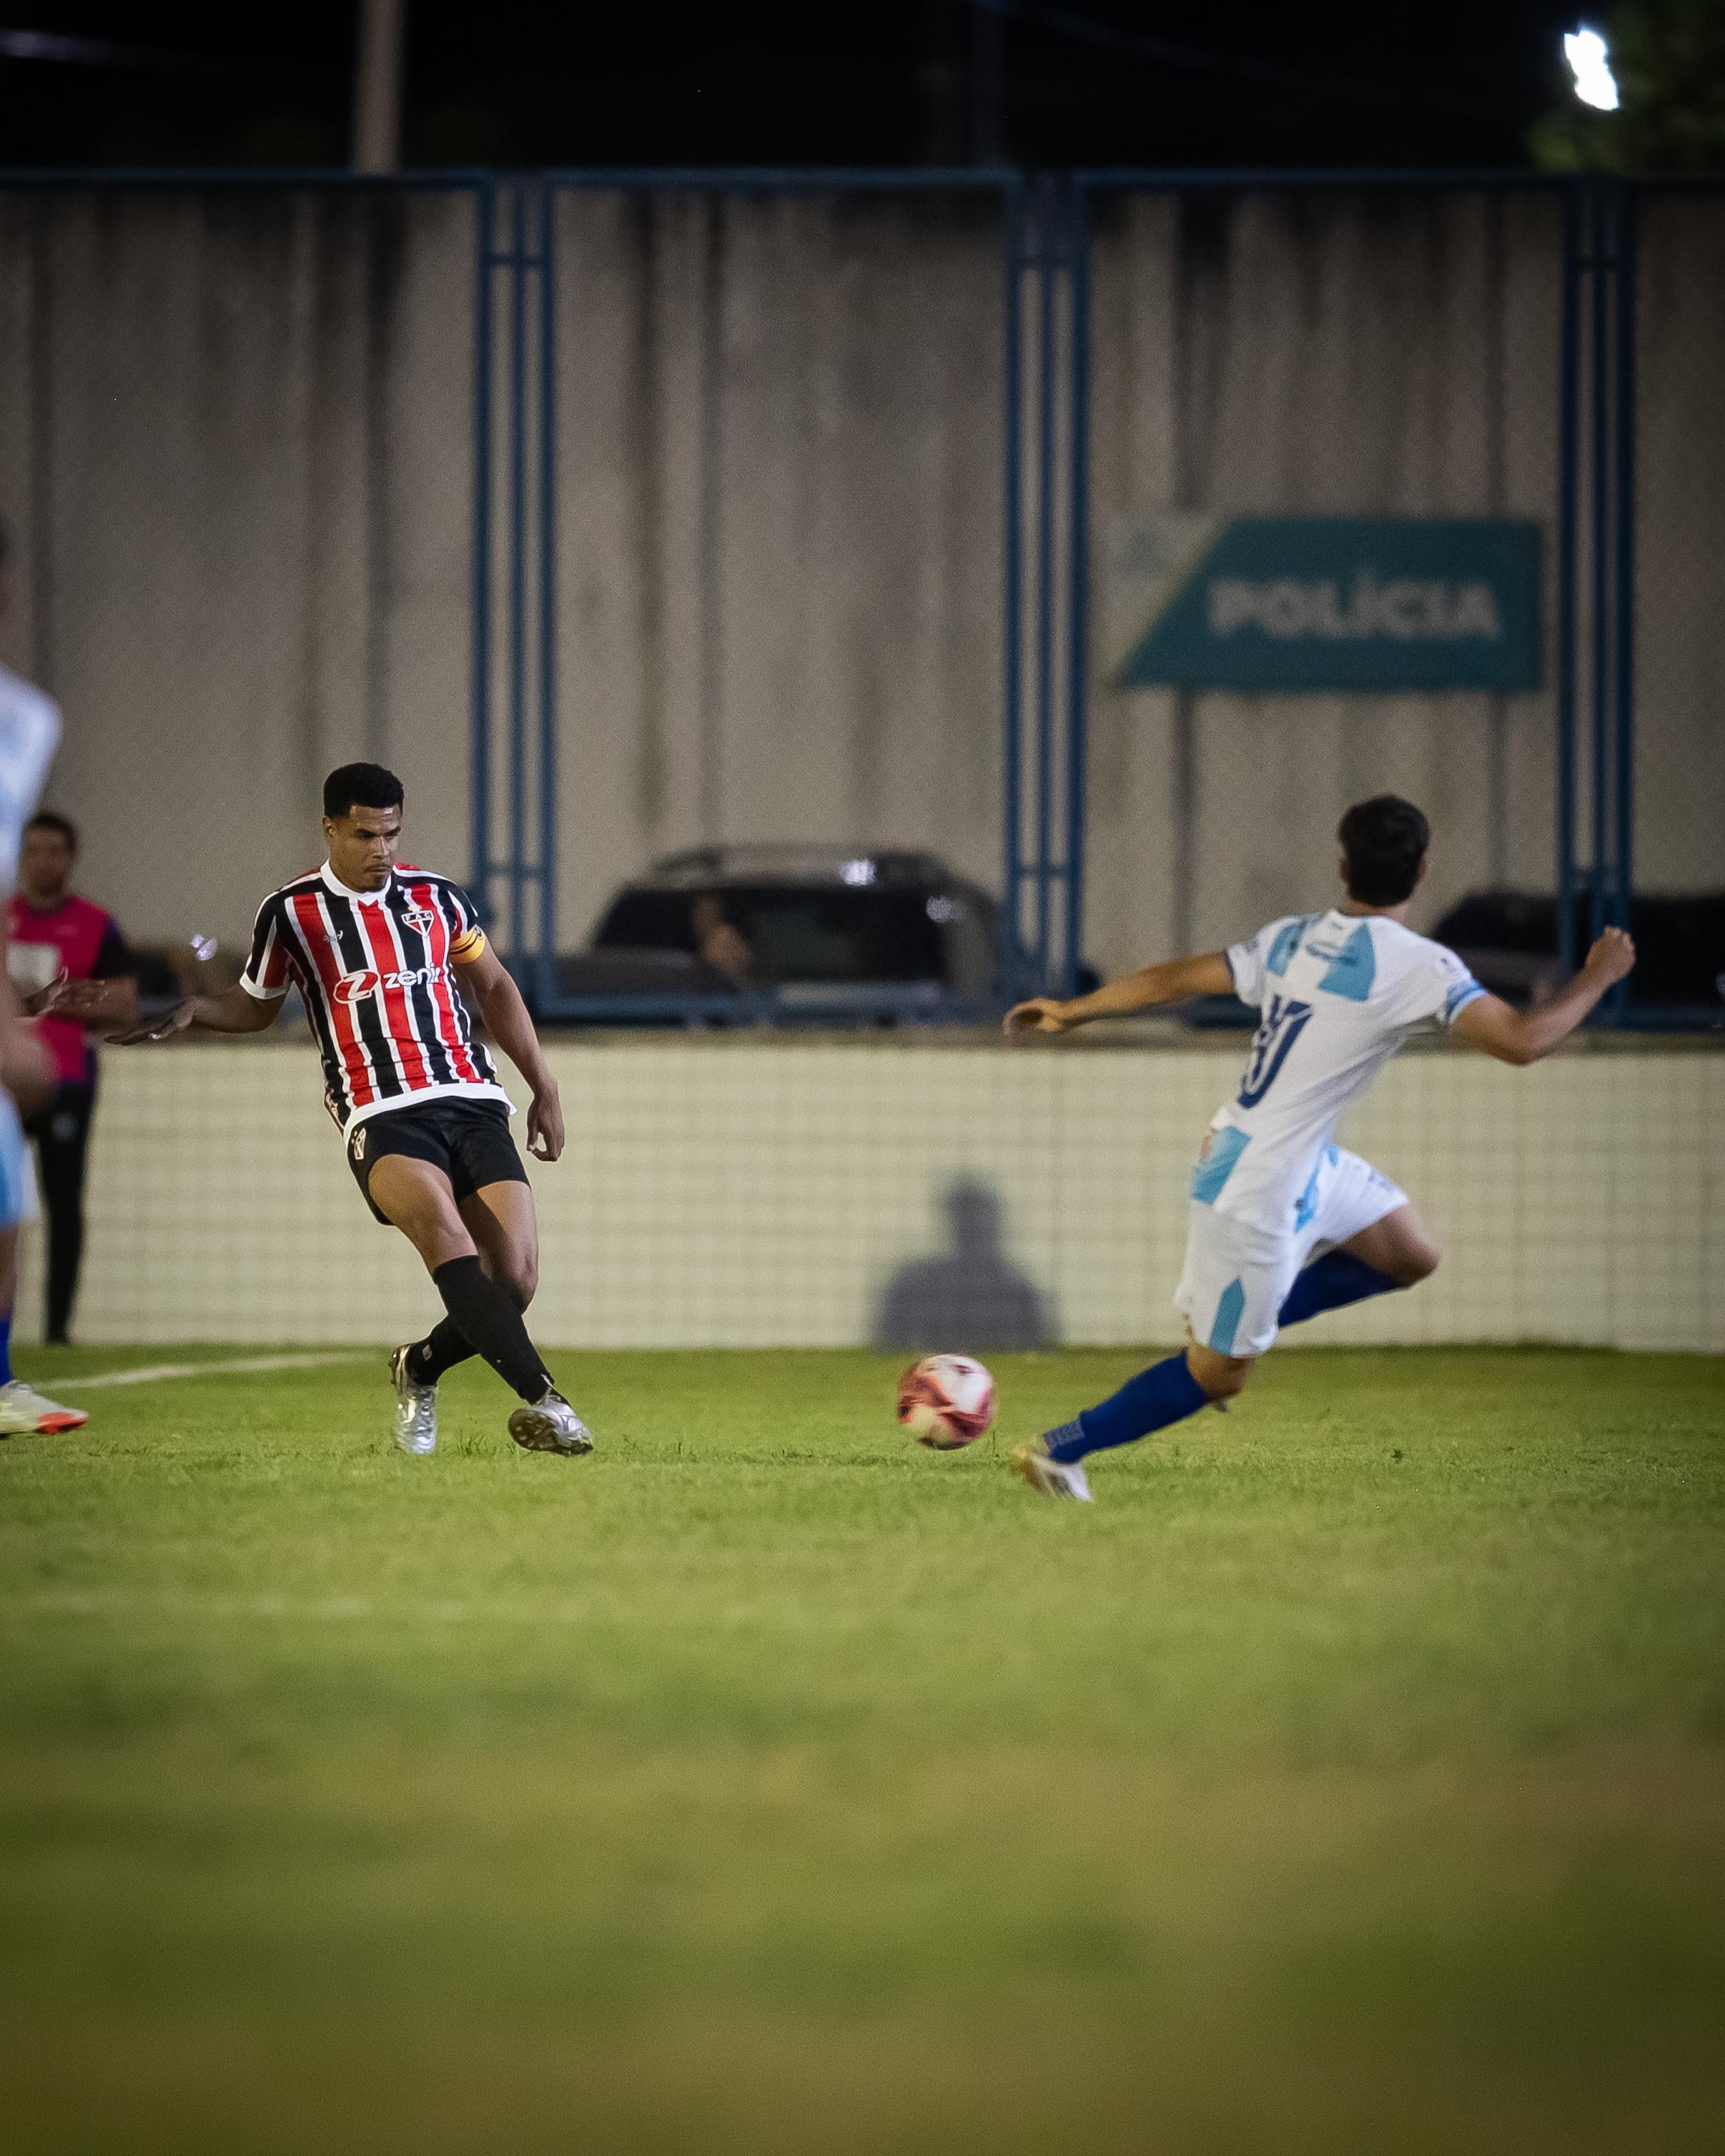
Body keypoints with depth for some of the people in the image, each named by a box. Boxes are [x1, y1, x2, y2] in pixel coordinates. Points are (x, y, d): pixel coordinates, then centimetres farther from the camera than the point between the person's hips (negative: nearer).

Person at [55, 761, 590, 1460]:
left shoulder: (436, 896, 12)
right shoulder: (291, 911, 5)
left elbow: (495, 989, 24)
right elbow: (255, 1007, 20)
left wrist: (544, 1089, 20)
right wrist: (189, 1009, 0)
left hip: (473, 1101, 3)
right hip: (382, 1116, -3)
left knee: (514, 1282, -12)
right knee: (445, 1232, -33)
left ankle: (419, 1368, 19)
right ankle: (542, 1399, -43)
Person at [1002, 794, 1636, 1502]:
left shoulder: (1291, 938, 0)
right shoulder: (1418, 967, -21)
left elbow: (1174, 979, 6)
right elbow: (1522, 1041, -25)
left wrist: (1071, 1011, 18)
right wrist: (1598, 977, -9)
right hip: (1255, 1190, -8)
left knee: (1411, 1256, 18)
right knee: (1216, 1377, 5)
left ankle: (1232, 1326, 23)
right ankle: (1059, 1452, 13)